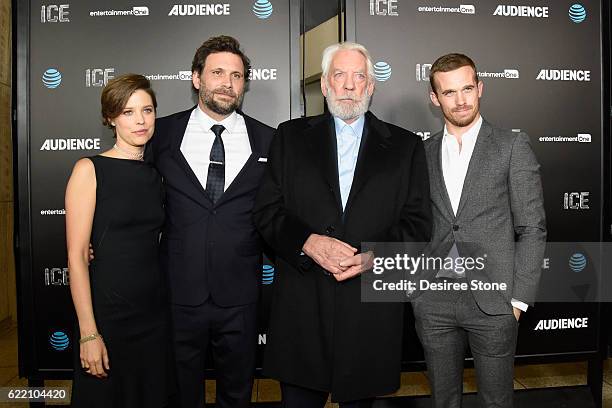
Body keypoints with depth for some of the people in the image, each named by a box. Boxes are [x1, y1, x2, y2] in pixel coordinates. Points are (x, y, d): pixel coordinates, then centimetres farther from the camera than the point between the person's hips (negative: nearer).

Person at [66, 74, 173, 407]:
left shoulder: (155, 175, 7)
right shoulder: (90, 170, -8)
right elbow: (76, 256, -11)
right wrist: (88, 332, -15)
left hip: (155, 312, 5)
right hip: (108, 312, -4)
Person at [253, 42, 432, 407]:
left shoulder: (406, 146, 7)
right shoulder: (291, 137, 7)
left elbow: (418, 224, 1)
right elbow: (267, 211, 1)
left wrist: (373, 255, -15)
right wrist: (307, 241, -16)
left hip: (371, 307, 0)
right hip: (301, 307, 0)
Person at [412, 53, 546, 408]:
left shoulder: (513, 147, -2)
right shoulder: (423, 153, 7)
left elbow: (532, 228, -3)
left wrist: (519, 299, -7)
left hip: (493, 300, -2)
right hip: (433, 300, 3)